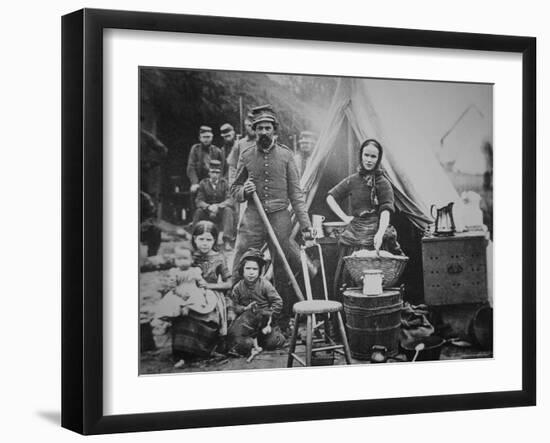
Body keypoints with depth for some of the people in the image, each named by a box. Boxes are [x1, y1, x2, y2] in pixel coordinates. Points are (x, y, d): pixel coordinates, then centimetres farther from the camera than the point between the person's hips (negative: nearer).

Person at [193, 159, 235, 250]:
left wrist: (218, 206, -33)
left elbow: (230, 200, -14)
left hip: (221, 211, 0)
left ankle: (227, 241, -35)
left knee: (228, 210, -31)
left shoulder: (224, 183, -3)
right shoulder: (203, 183, -1)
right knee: (198, 211, -29)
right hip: (207, 213, 0)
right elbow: (198, 201, -8)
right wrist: (209, 207, -30)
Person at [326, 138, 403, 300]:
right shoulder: (352, 180, 10)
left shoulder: (383, 183, 1)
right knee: (347, 281, -1)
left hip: (375, 237, -3)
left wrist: (380, 234, -25)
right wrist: (344, 217, 8)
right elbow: (330, 197, 20)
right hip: (354, 236, 3)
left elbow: (385, 211, -9)